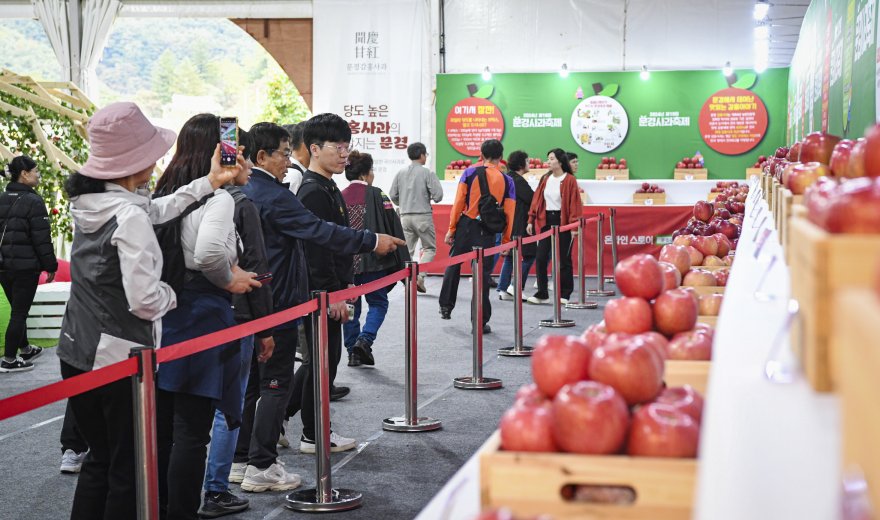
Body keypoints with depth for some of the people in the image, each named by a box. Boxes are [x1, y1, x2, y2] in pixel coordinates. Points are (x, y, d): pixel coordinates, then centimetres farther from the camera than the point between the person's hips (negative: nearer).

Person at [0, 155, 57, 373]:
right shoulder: (33, 201, -14)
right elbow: (42, 238, -15)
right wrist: (51, 266, -7)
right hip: (26, 265, -7)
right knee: (19, 312, 0)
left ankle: (25, 350, 33)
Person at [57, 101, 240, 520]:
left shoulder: (88, 202, 3)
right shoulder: (129, 217, -21)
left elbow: (156, 209, 13)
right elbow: (145, 299, -25)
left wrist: (208, 183, 13)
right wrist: (171, 295, -5)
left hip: (77, 352, 8)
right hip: (120, 357, -8)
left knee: (100, 458, 20)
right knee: (128, 468, 5)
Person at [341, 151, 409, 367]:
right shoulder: (376, 195, -7)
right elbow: (394, 229, -8)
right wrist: (402, 262, -2)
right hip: (372, 262, -3)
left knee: (351, 306, 14)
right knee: (378, 303, 12)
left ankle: (353, 352, 16)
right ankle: (364, 340, -9)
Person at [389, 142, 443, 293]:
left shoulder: (400, 173, 4)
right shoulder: (427, 173, -8)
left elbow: (392, 195, 5)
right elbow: (438, 196, -13)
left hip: (405, 216, 4)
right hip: (423, 216, -4)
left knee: (407, 250, 10)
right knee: (430, 248, 8)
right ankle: (420, 276, -9)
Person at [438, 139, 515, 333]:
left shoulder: (470, 173, -1)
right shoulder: (507, 181, 3)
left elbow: (459, 202, -5)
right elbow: (509, 214, 2)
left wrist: (451, 228, 1)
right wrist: (506, 241, 9)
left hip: (465, 226, 0)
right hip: (487, 233, 0)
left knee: (453, 265, 20)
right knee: (482, 274, 4)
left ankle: (446, 306, 27)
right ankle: (481, 322, 7)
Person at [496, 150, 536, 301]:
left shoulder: (510, 179, 14)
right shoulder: (518, 181, -15)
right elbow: (532, 199, -14)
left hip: (509, 223, 10)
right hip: (519, 225, -10)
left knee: (510, 256, 11)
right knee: (529, 255, -3)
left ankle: (503, 290, 10)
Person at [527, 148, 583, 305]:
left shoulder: (569, 180, -7)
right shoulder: (545, 179, 9)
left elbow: (574, 203, -11)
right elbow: (537, 200, 10)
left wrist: (574, 224, -17)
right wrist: (531, 220, 6)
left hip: (562, 221, -5)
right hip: (545, 221, 5)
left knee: (563, 259, 3)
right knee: (541, 258, 0)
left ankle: (564, 294, 13)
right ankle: (542, 294, 6)